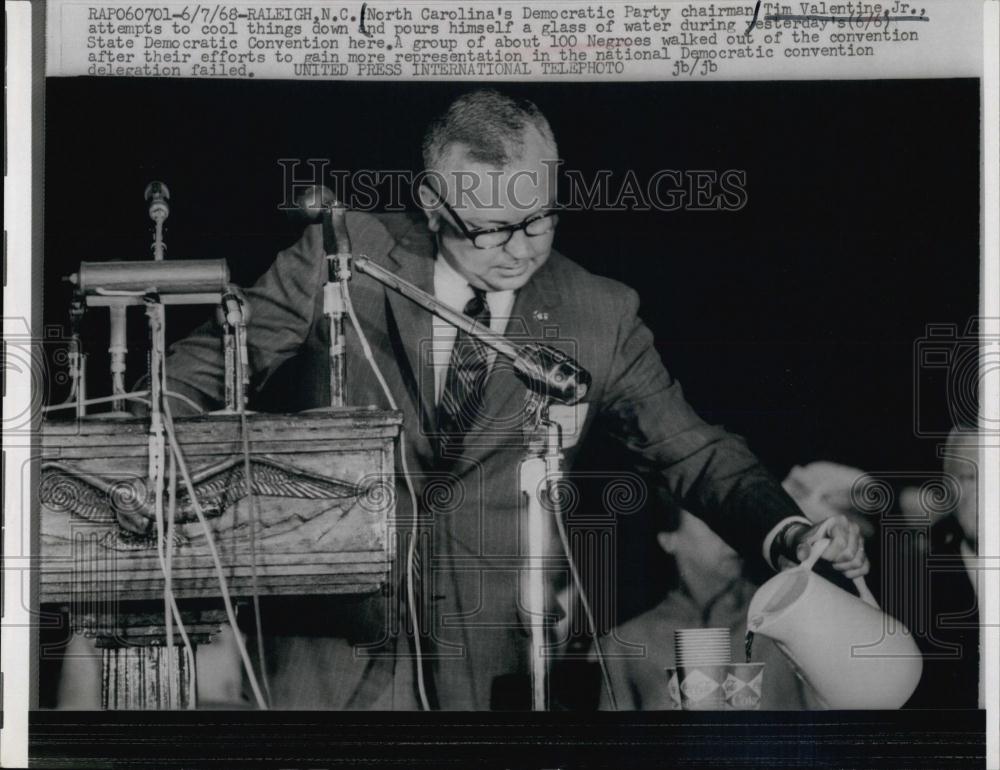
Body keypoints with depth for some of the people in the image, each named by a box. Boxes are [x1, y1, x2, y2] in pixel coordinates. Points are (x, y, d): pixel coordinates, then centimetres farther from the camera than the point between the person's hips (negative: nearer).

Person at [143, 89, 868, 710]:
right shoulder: (344, 258, -3)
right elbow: (211, 365, 3)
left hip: (497, 666, 1)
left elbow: (694, 452, 5)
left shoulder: (600, 315, 1)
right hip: (337, 648, 0)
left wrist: (790, 531, -13)